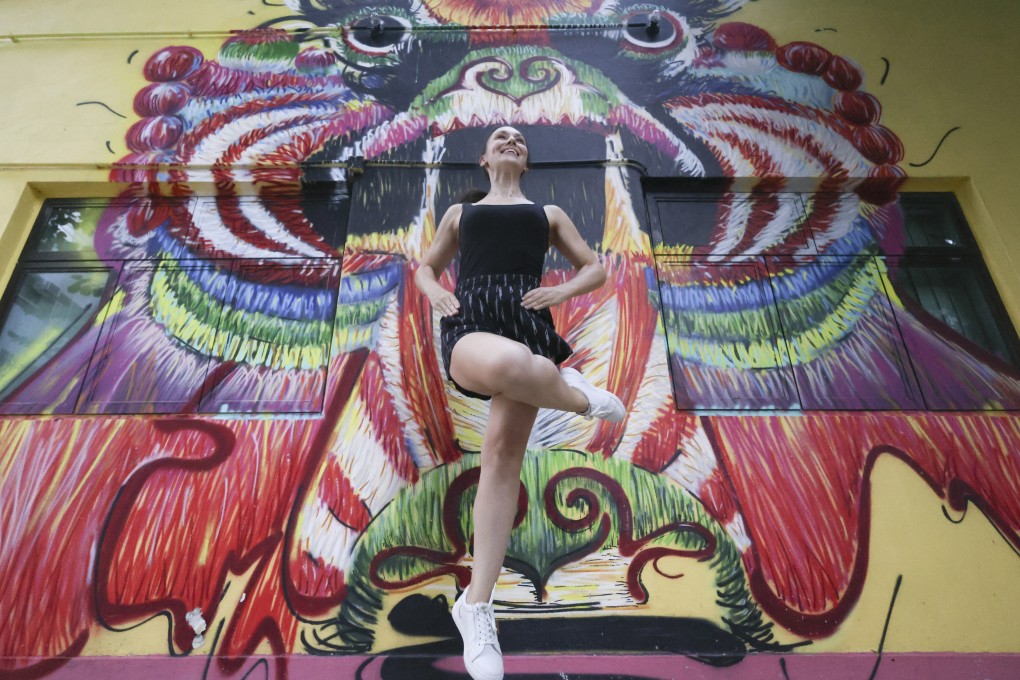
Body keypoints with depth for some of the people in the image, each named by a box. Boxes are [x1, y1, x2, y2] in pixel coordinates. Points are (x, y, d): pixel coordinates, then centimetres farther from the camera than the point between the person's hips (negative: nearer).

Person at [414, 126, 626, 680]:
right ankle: (578, 396, -6)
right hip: (470, 322, -1)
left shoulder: (547, 213, 28)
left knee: (504, 453, -14)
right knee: (506, 364, -41)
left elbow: (594, 268, 26)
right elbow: (426, 266, 35)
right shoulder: (461, 212, 29)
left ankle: (476, 604, -5)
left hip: (527, 318, 1)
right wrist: (435, 293, 9)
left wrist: (560, 290, 3)